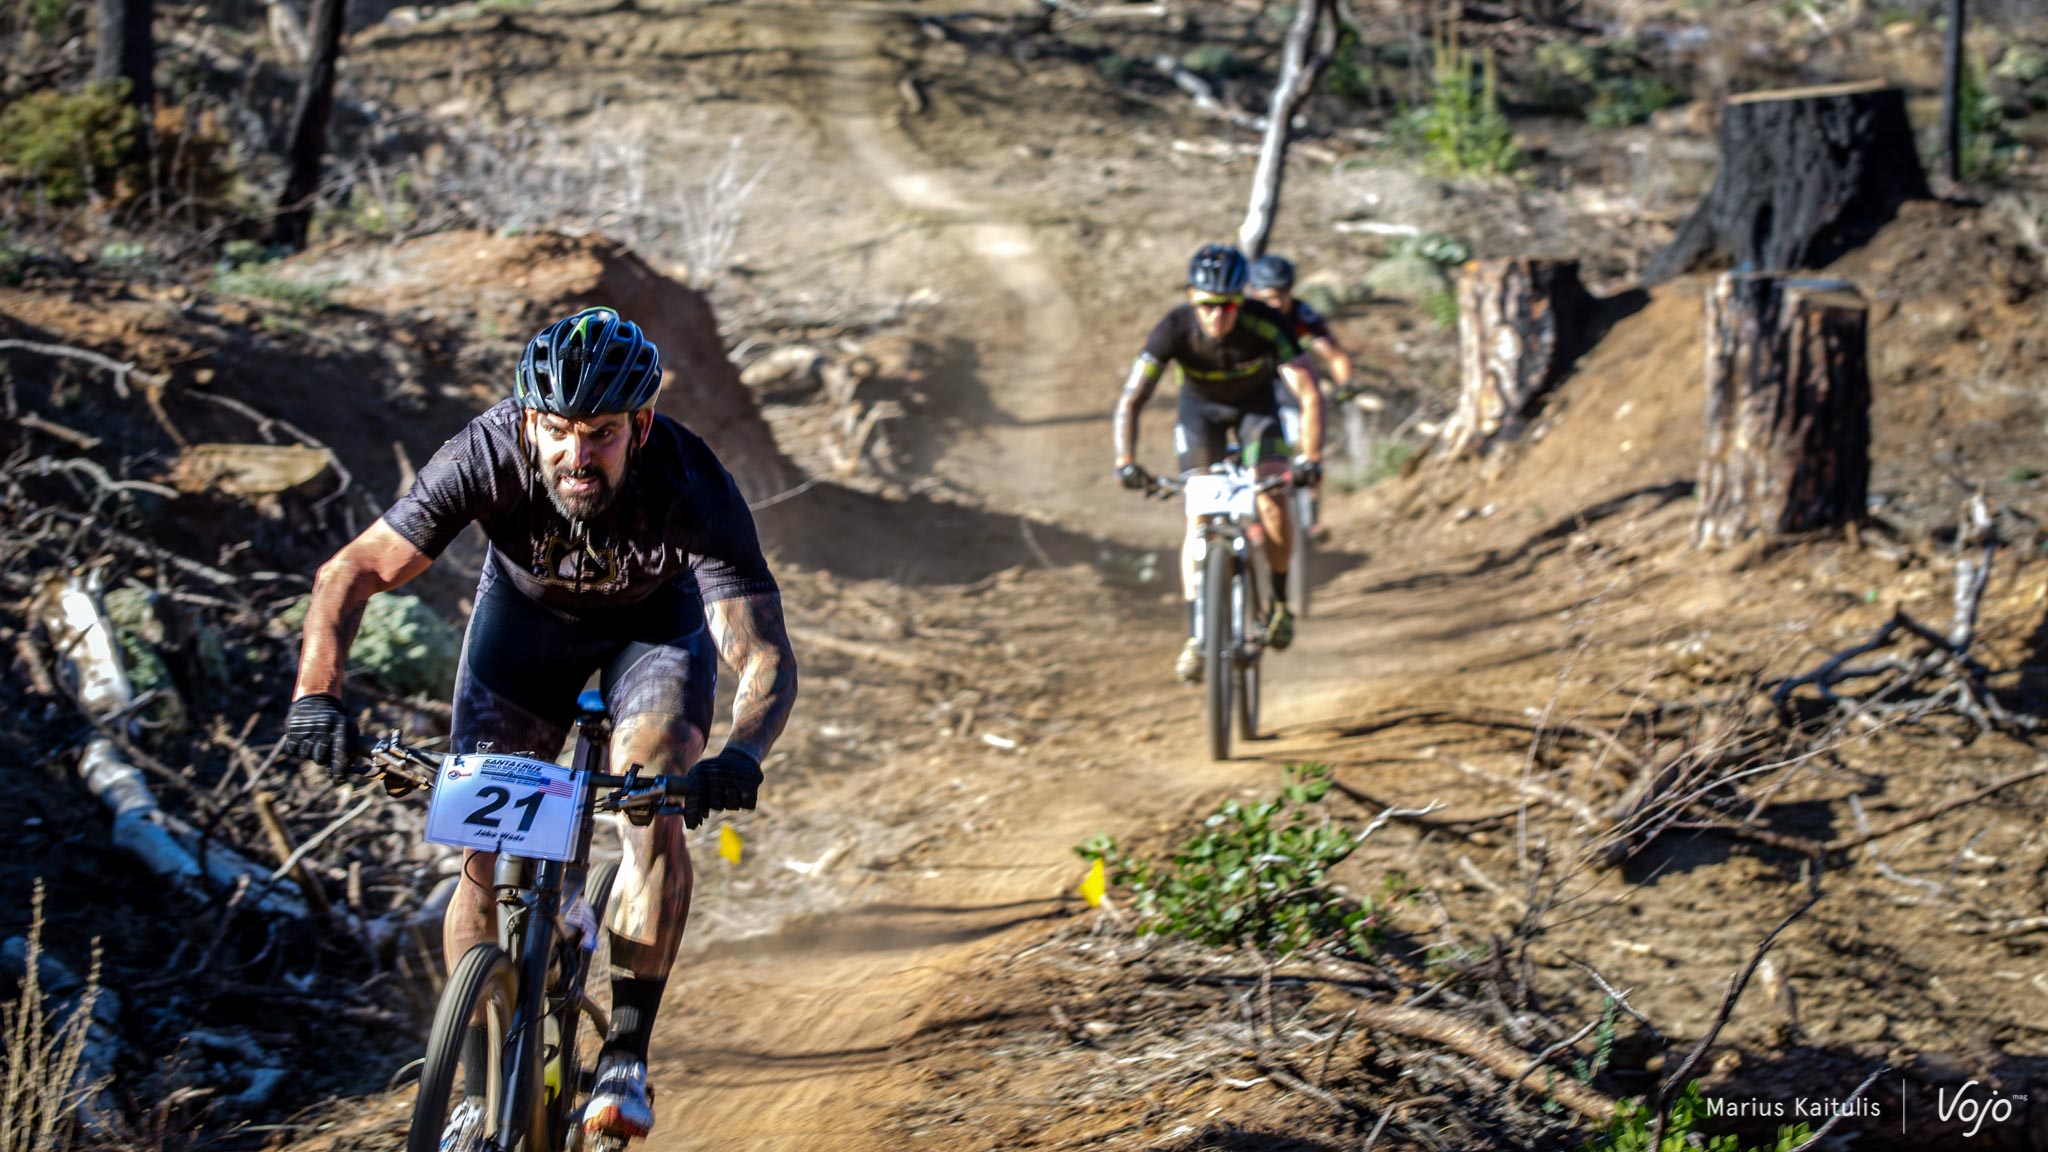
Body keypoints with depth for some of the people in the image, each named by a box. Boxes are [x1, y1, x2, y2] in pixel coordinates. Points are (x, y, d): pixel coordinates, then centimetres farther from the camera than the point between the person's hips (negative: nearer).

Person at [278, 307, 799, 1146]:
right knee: (484, 851, -8)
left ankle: (626, 1057, -17)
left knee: (652, 801, -27)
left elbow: (767, 659, -42)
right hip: (527, 608, 1)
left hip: (655, 615, -1)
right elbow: (352, 572, -28)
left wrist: (741, 757, -62)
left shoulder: (692, 487, -38)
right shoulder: (487, 457, -35)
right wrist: (317, 696, -44)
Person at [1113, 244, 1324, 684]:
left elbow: (1309, 396, -36)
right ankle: (1196, 636, -6)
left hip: (1255, 403, -1)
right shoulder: (1174, 329, -33)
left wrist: (1311, 458, -49)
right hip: (1200, 406, 1)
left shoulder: (1266, 325, -35)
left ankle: (1278, 602, 5)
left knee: (1272, 506, -19)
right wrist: (1125, 462, -46)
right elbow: (1130, 400, -33)